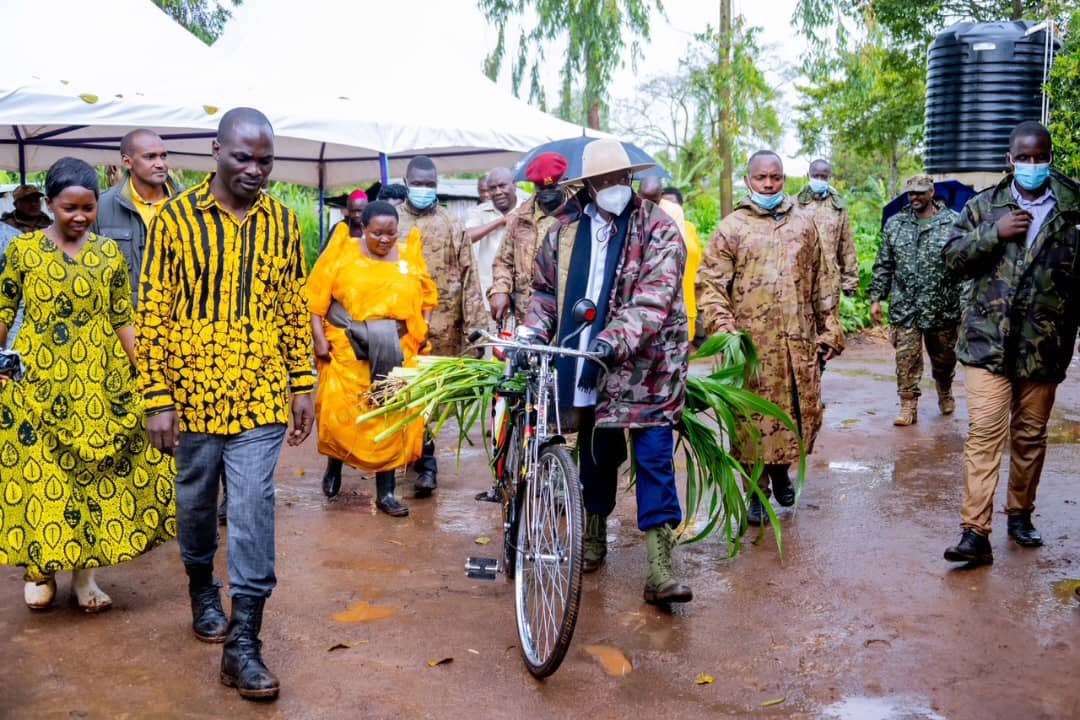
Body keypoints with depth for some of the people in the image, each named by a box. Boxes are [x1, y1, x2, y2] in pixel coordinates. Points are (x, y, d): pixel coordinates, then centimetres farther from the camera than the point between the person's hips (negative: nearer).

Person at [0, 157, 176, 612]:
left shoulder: (109, 253, 4)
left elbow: (123, 320, 5)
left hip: (99, 381, 1)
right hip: (36, 381, -1)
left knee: (95, 473, 4)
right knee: (38, 473, 4)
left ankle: (84, 571, 18)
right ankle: (39, 568, 22)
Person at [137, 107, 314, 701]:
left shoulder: (281, 221, 3)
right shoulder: (174, 219, -5)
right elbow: (151, 313, -5)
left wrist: (303, 384, 8)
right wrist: (158, 400, -9)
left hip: (261, 395, 1)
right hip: (193, 393, -1)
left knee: (253, 510, -4)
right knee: (196, 501, 16)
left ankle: (242, 643, 3)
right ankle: (202, 588, 44)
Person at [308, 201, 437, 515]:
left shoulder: (409, 255, 8)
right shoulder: (342, 254, 1)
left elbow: (426, 298, 14)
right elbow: (315, 299, 0)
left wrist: (421, 333, 1)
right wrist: (319, 338, -8)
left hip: (395, 352, 2)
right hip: (346, 348, -2)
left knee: (391, 418, 2)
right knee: (339, 413, -4)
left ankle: (385, 491, 11)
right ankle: (334, 462, 28)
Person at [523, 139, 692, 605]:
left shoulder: (659, 233, -7)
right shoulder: (566, 231, 7)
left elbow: (652, 301, -18)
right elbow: (545, 289, 16)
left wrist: (613, 339, -30)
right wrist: (535, 331, -2)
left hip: (645, 366, -4)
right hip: (586, 368, 4)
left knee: (654, 460, -8)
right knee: (596, 455, 17)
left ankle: (660, 571, -6)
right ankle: (593, 542, 37)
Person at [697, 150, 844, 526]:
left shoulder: (803, 224, 13)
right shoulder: (732, 228, 1)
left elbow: (822, 283, 16)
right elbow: (710, 284, -3)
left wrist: (829, 330, 12)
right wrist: (722, 327, -17)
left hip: (798, 341, 3)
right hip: (752, 343, -3)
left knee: (804, 411, 9)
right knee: (754, 415, 1)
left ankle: (781, 469, 36)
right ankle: (757, 491, 16)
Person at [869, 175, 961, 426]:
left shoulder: (953, 222, -1)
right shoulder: (895, 224, 7)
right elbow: (883, 265, 10)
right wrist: (876, 298, 5)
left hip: (942, 308, -1)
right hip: (904, 308, 1)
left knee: (944, 357, 14)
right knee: (906, 359, -2)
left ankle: (945, 394, 38)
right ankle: (908, 407, 6)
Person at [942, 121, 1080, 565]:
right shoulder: (983, 206, 6)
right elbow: (952, 260, 3)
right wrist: (994, 234, -11)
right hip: (988, 341, -1)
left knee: (1031, 437, 12)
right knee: (985, 435, -8)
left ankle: (1020, 514, 30)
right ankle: (975, 533, -8)